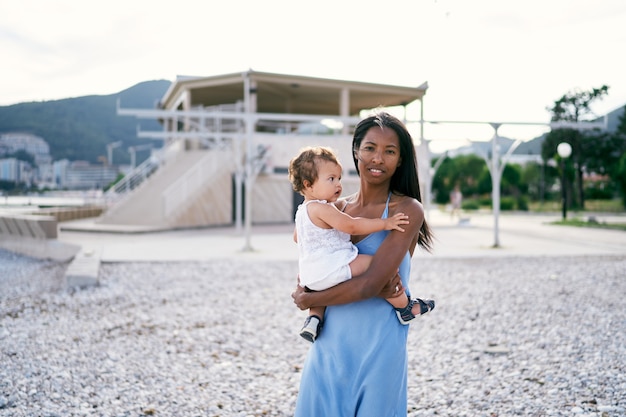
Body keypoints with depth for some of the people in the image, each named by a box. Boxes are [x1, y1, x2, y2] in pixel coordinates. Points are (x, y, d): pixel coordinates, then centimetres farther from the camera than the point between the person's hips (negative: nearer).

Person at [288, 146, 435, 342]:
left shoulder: (302, 211, 17)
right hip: (332, 269, -10)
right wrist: (384, 223, -17)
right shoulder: (321, 208, -15)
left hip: (310, 278, 10)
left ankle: (314, 318, 24)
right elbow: (351, 225, -22)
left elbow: (296, 237, 33)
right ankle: (404, 307, -1)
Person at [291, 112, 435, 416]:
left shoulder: (407, 209, -9)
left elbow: (369, 284, -18)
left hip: (377, 346, -4)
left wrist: (308, 300, -6)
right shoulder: (337, 209, 7)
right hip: (329, 345, 5)